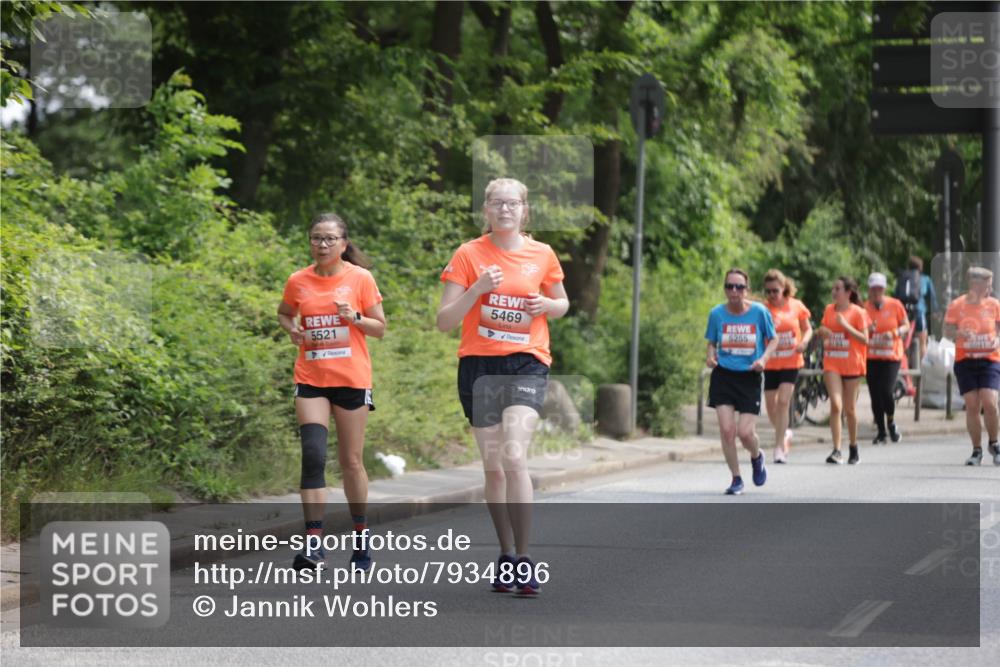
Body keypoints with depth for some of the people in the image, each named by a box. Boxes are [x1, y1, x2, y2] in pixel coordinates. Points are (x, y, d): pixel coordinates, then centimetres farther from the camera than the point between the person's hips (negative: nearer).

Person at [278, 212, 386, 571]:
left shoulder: (361, 278, -2)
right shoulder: (298, 281, 3)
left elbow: (380, 328, 3)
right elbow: (284, 313, 23)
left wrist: (355, 318, -16)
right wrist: (292, 330, 1)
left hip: (352, 379, -1)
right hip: (310, 380, 1)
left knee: (351, 461, 7)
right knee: (313, 456, -14)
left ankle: (361, 537, 25)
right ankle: (314, 543, -16)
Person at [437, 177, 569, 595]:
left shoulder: (542, 255, 4)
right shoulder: (469, 255, -1)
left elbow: (562, 303, 20)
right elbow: (444, 321, -3)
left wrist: (546, 305, -3)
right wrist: (477, 289, -18)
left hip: (527, 363, -1)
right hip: (479, 366, 1)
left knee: (514, 456, -19)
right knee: (493, 466, 5)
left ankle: (524, 560, -14)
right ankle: (506, 556, 19)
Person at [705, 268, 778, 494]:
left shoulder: (759, 311, -6)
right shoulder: (717, 313, -1)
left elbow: (773, 339, 6)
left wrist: (763, 359, -11)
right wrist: (710, 356, -10)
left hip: (749, 377, -1)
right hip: (723, 375, 1)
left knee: (745, 432, -7)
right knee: (726, 429, -9)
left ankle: (757, 457, 29)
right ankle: (736, 478, 8)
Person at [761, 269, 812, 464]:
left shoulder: (796, 306, -2)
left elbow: (808, 329, 9)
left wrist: (804, 342, -11)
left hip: (791, 362, -1)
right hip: (770, 363, 1)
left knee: (783, 402, -12)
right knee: (771, 404, 6)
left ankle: (779, 446, -7)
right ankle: (785, 433, 35)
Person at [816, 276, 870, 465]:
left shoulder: (858, 312, -4)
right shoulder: (829, 310, 8)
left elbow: (865, 339, -9)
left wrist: (846, 326, -18)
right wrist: (822, 333, -4)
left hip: (851, 364, -2)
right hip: (832, 364, 2)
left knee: (849, 409, 7)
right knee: (835, 405, -13)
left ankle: (854, 449, 26)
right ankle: (836, 450, -16)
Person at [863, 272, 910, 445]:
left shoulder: (895, 305, 0)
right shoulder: (864, 307, 2)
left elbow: (906, 325, 6)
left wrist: (895, 333, -14)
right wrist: (868, 330, -14)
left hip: (891, 356, -2)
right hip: (871, 357, 2)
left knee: (886, 391, -15)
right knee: (875, 395, 2)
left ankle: (891, 422, 13)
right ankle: (881, 432, 15)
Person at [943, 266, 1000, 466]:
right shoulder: (956, 306, 0)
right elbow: (947, 331, 2)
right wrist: (960, 333, -20)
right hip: (965, 361, 0)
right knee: (972, 406, -4)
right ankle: (977, 451, 9)